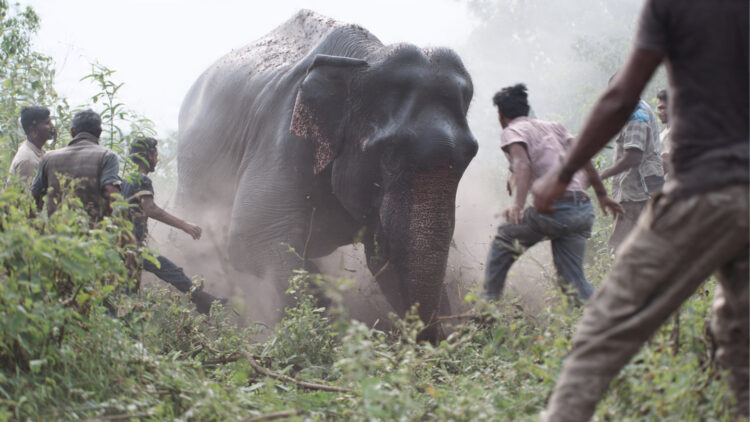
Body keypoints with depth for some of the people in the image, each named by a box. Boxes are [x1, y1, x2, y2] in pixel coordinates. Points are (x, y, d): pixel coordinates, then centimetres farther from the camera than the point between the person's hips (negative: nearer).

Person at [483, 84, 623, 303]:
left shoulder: (512, 131, 5)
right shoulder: (552, 126, 25)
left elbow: (523, 164, -15)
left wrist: (518, 205, -29)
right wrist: (602, 195, 28)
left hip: (556, 209, -6)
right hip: (584, 210, 6)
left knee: (503, 241, 16)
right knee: (573, 278, 10)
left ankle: (488, 302, 16)